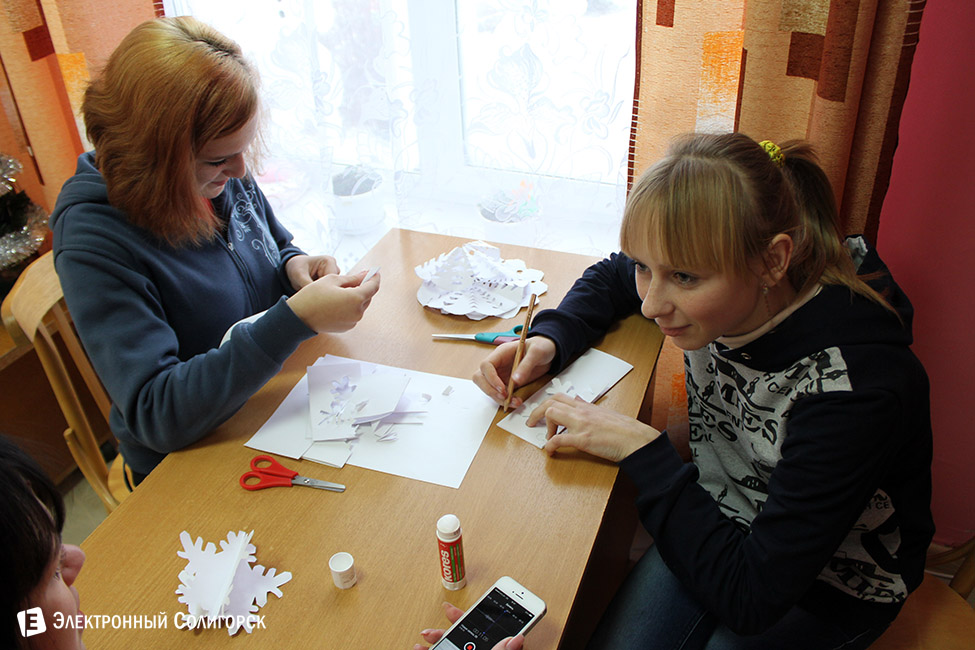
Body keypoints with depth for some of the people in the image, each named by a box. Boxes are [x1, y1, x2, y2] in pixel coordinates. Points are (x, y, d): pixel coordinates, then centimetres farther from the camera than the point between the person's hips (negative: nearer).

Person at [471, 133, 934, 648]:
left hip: (831, 586, -4)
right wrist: (549, 340, -14)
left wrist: (642, 450, -29)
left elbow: (753, 596, -33)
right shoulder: (704, 273, -19)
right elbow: (609, 277, 5)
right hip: (722, 523, 4)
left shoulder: (855, 384, -37)